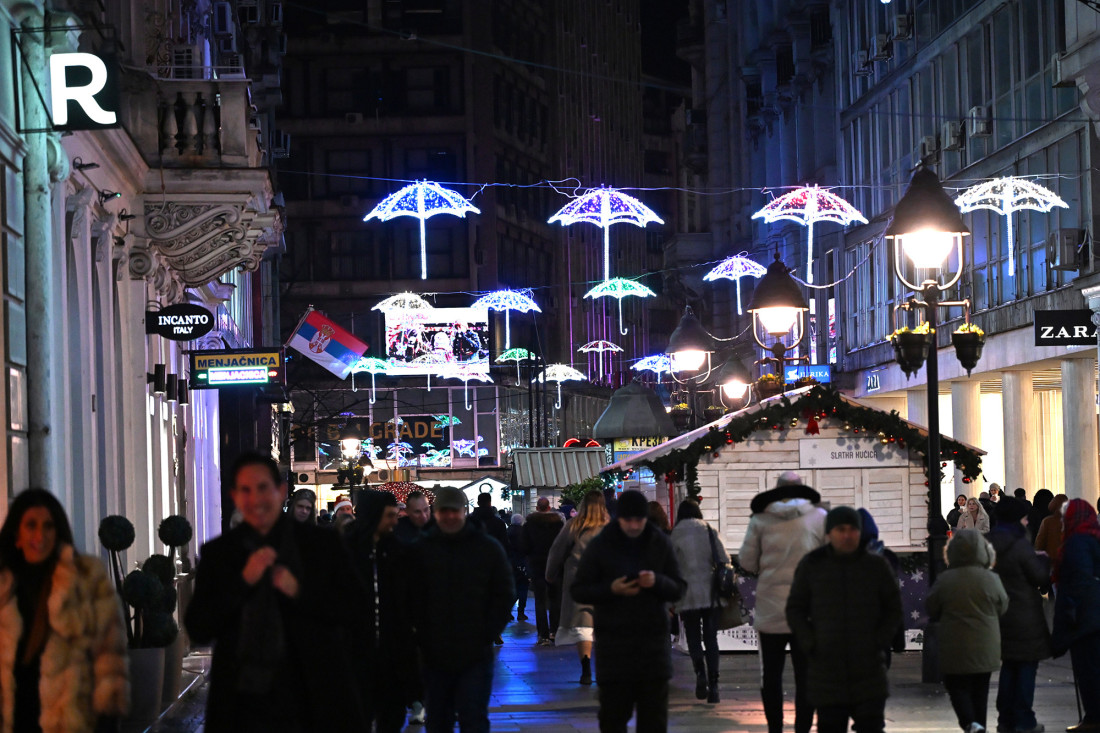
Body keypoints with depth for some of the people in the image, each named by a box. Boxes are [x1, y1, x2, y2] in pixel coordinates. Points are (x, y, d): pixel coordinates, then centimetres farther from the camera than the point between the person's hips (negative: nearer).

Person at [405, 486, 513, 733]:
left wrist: (488, 636, -4)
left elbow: (504, 596, 5)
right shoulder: (420, 550, 4)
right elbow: (413, 600, 5)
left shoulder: (488, 548, 2)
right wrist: (423, 636, -5)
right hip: (435, 656, 2)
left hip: (476, 656, -2)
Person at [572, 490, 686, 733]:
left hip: (653, 641, 1)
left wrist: (657, 582, -16)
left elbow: (678, 589, 6)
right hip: (613, 642, -1)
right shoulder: (600, 546, 0)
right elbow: (578, 590, 1)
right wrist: (611, 589, -16)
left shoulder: (660, 543, 5)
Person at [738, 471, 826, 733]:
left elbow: (746, 561, 2)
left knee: (771, 675, 10)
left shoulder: (761, 520, 0)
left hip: (770, 610, 0)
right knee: (806, 676, 4)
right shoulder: (820, 517, -1)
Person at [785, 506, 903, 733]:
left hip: (869, 669, 0)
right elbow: (795, 609, 8)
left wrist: (879, 642, -3)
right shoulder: (812, 566, 4)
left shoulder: (876, 566, 4)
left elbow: (894, 608, 10)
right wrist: (810, 644, -4)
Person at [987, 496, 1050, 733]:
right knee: (1027, 666, 1)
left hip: (1001, 614, 7)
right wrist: (1043, 561, 8)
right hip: (1025, 614, -7)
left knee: (1009, 665, 15)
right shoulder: (1020, 545, -18)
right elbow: (1041, 576, -13)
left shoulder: (990, 544, 4)